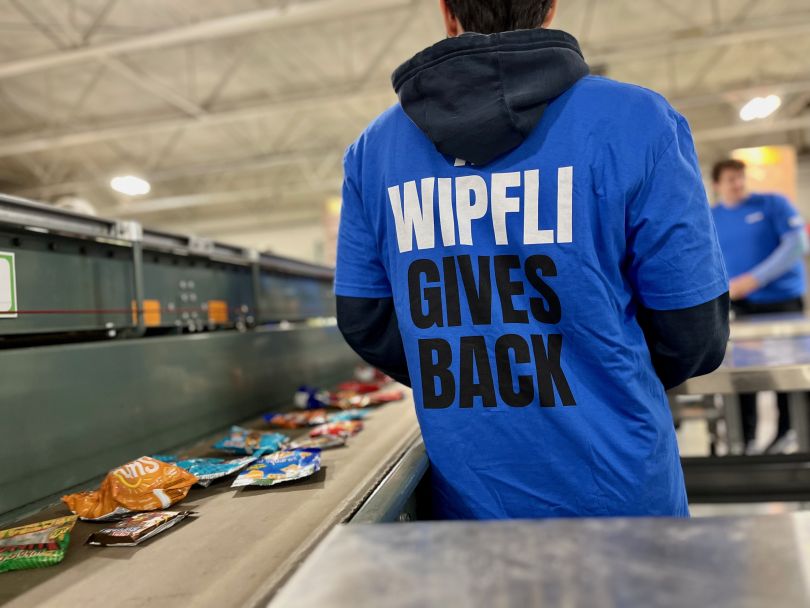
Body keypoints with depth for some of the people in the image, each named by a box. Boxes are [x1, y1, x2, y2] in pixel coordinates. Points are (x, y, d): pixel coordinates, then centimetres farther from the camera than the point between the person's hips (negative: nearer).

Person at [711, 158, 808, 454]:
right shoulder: (709, 220, 6)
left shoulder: (773, 204, -1)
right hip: (743, 305, 2)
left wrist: (754, 279, -19)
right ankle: (747, 438, 9)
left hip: (783, 299, -2)